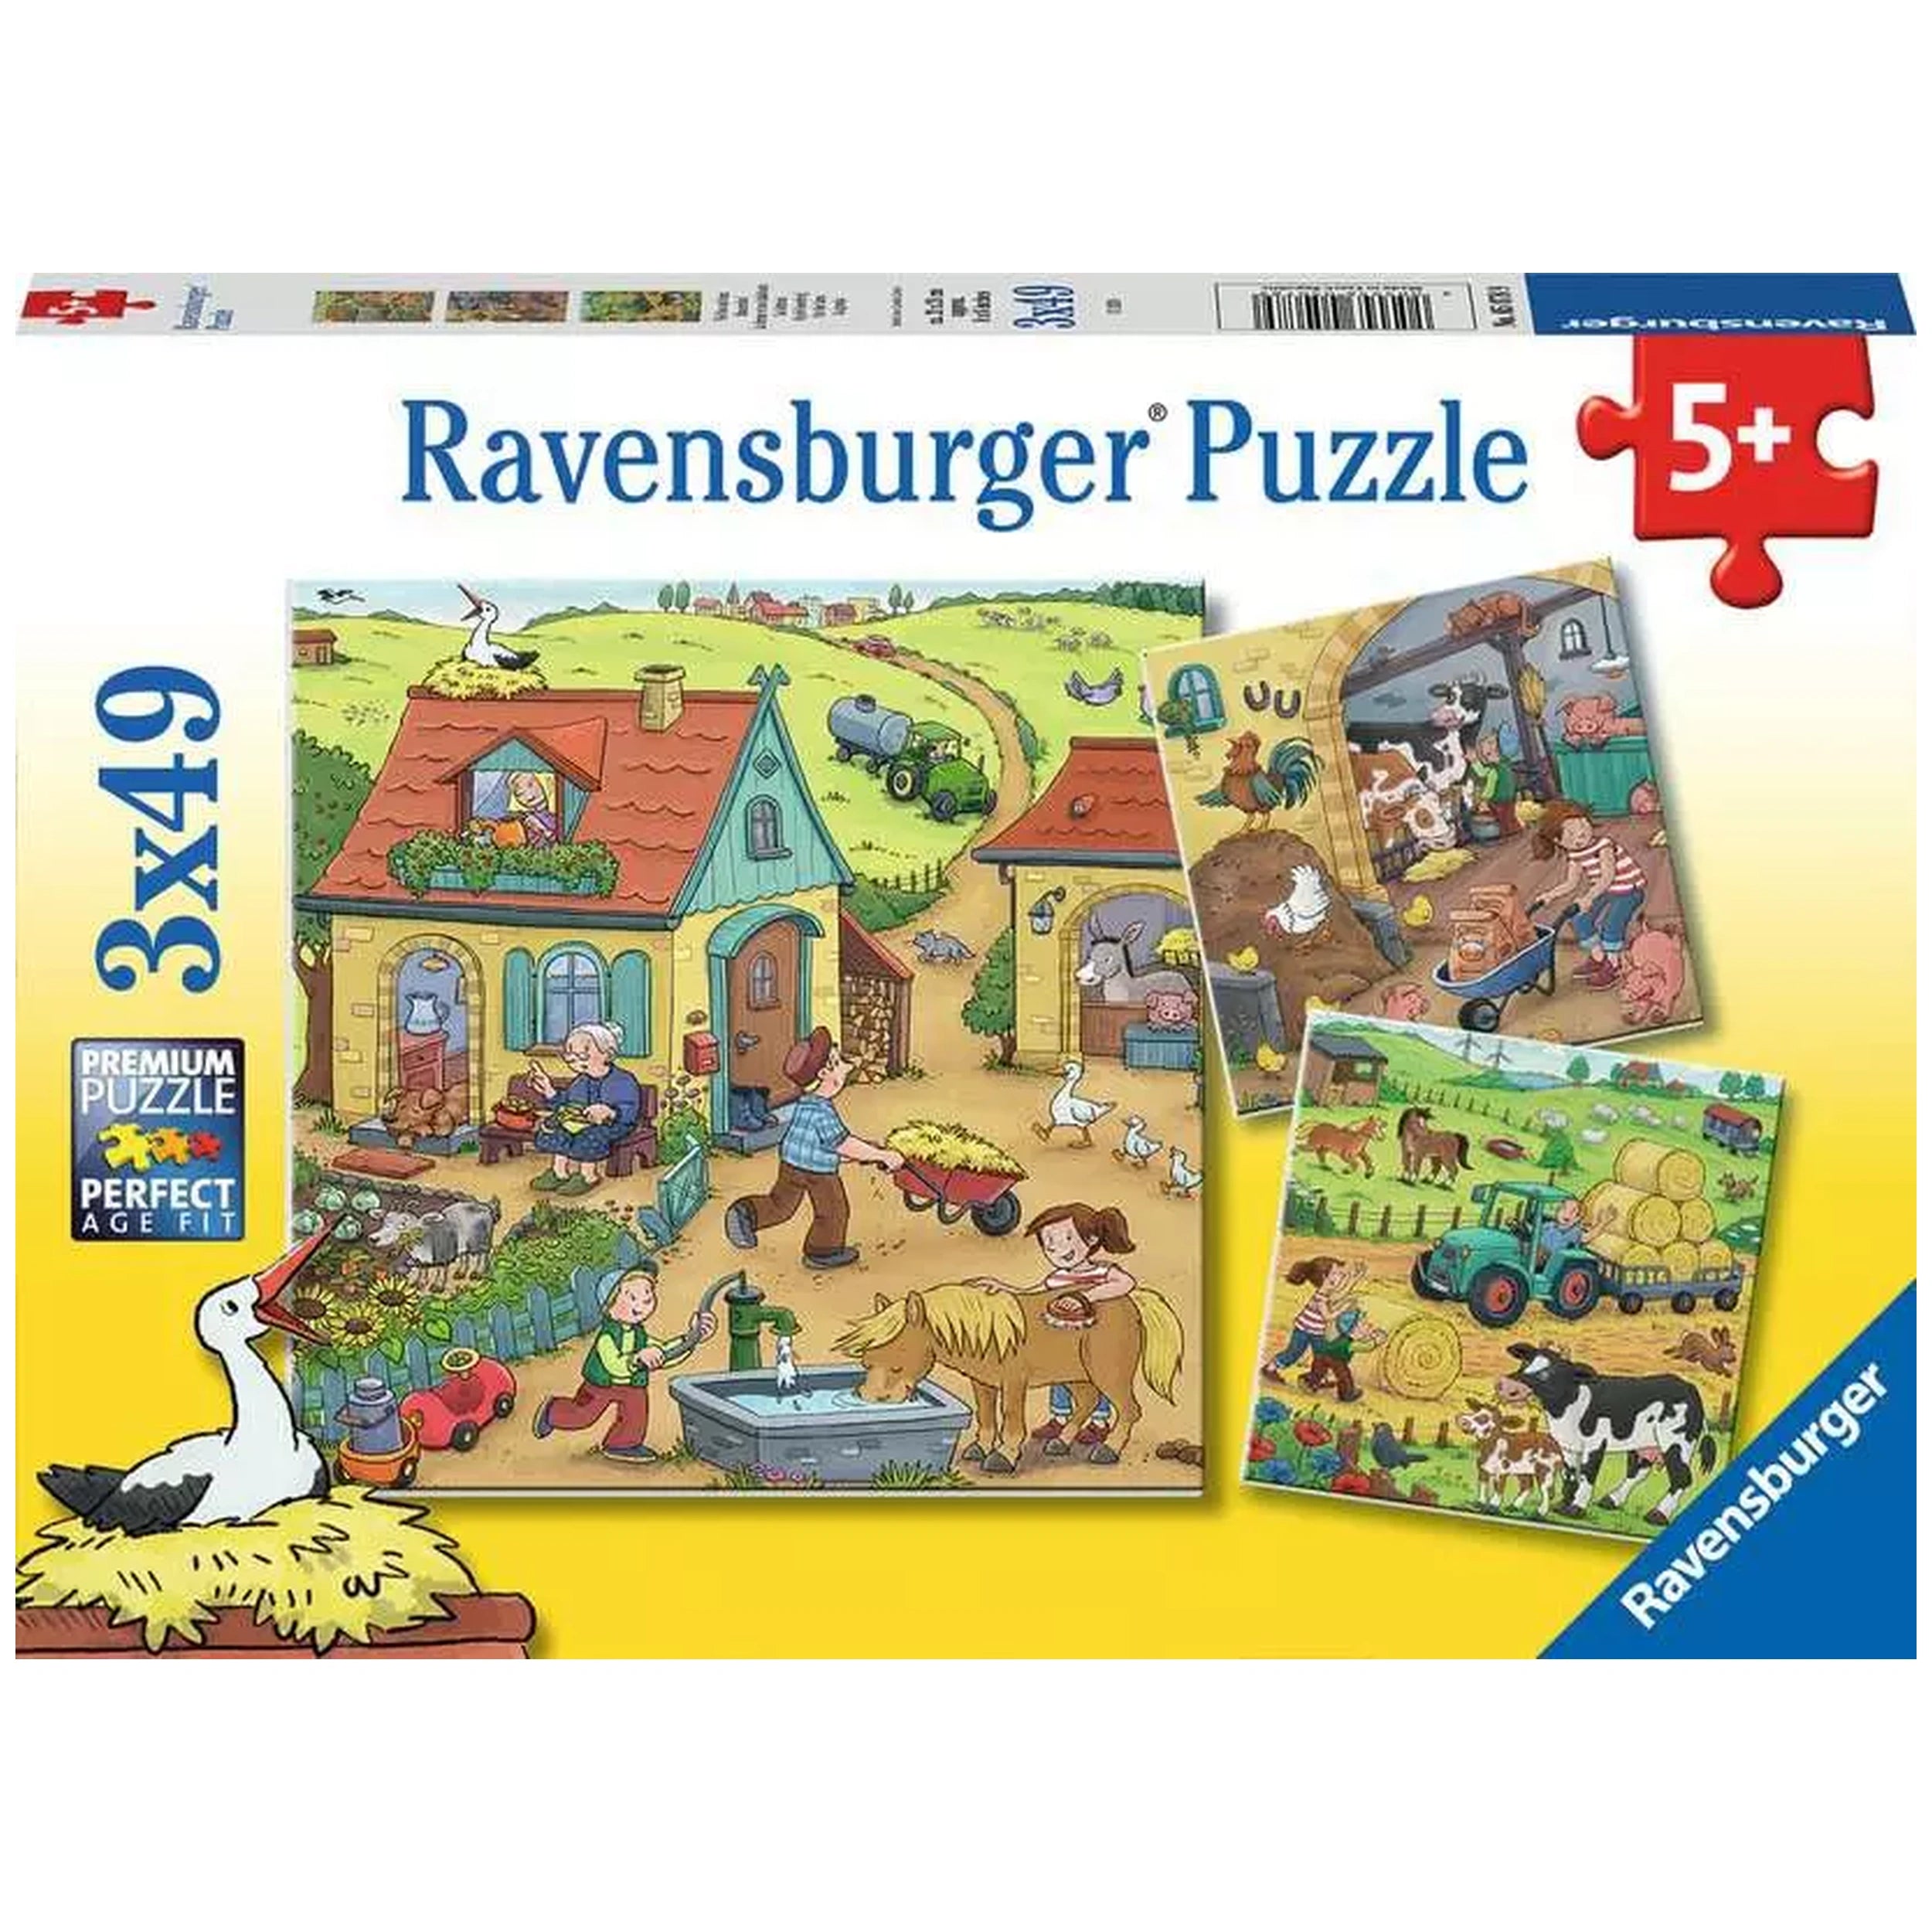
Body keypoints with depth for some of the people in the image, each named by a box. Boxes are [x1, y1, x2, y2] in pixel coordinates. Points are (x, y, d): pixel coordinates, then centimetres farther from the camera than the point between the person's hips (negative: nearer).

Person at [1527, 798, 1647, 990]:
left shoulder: (1602, 843, -25)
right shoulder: (1574, 855, -3)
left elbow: (1608, 876, -34)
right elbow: (1571, 884, 4)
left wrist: (1589, 898, -43)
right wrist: (1549, 895, -9)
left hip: (1628, 889, -8)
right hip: (1603, 891, 8)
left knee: (1611, 924, -23)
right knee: (1581, 920, 1)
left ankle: (1613, 964, -1)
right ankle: (1597, 956, 22)